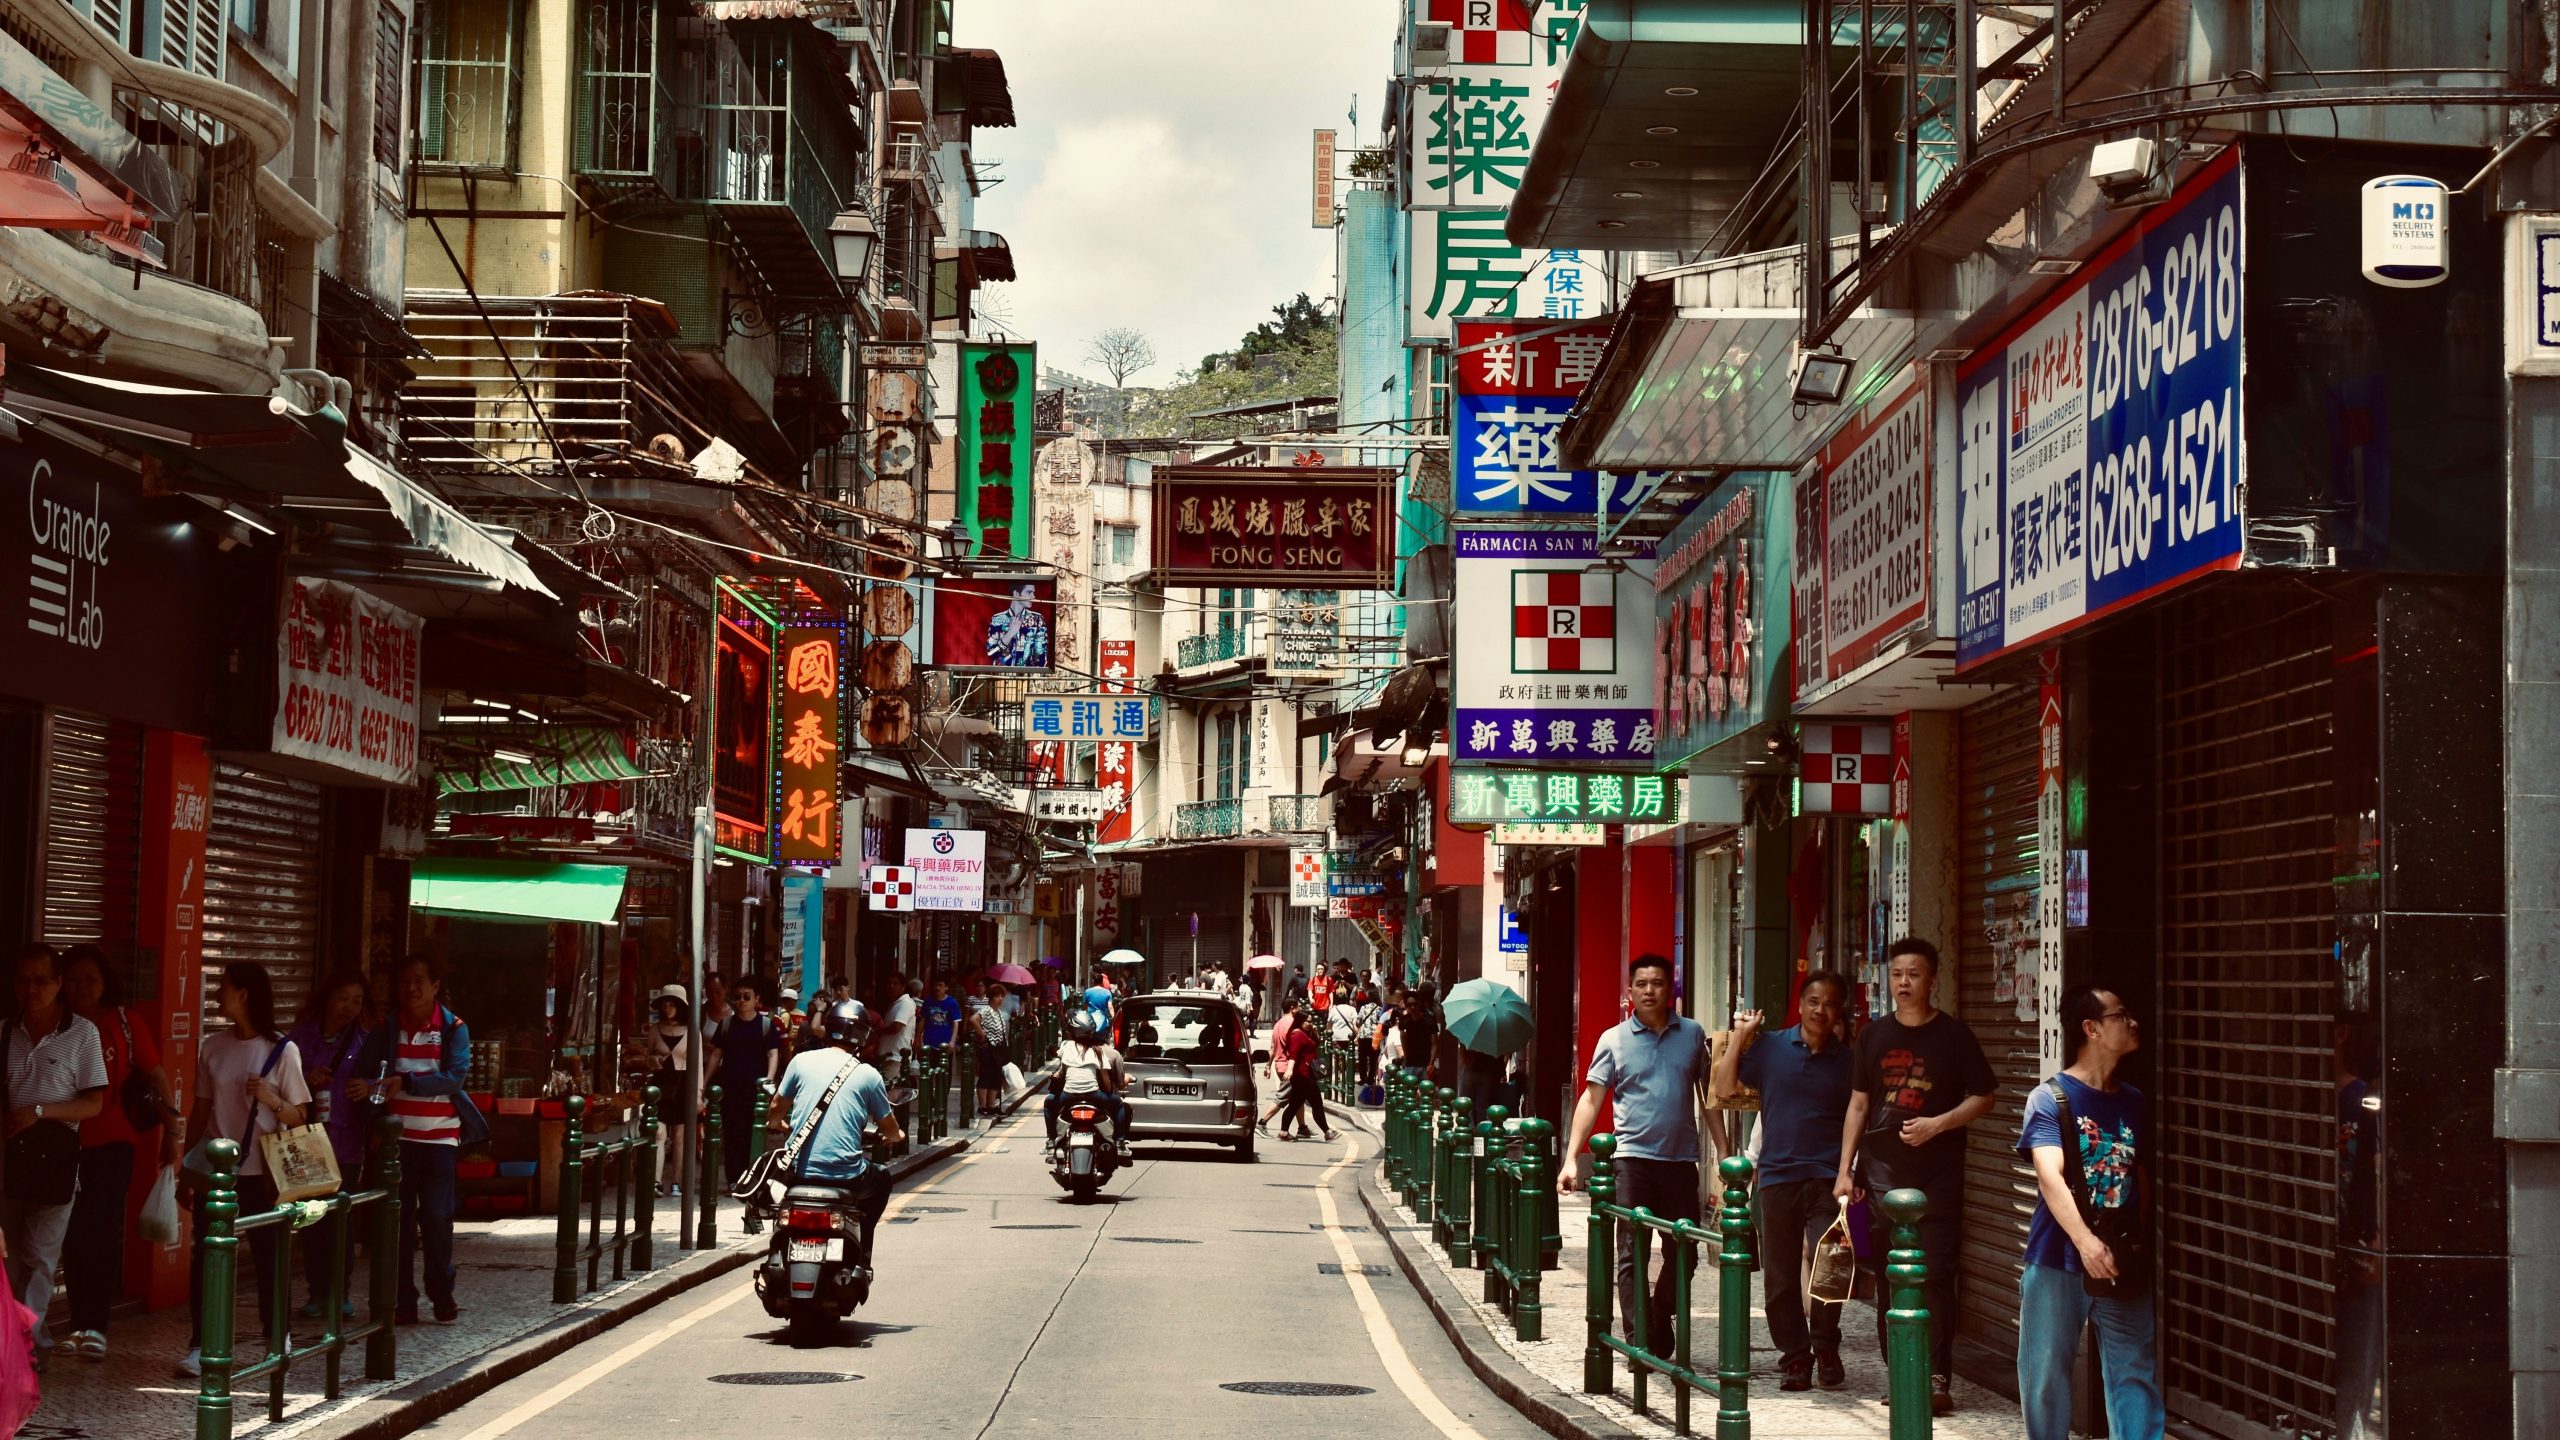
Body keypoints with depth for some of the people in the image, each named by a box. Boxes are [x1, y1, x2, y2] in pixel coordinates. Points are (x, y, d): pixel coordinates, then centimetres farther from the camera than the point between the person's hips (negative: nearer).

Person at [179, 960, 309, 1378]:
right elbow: (202, 1108, 12)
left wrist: (271, 1100, -21)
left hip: (261, 1172, -3)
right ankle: (199, 1346, 0)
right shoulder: (212, 1046, 6)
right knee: (204, 1255, -3)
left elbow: (298, 1116, -2)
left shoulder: (281, 1051, -5)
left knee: (267, 1255, 6)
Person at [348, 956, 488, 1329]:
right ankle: (403, 1300, 8)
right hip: (398, 1137, 2)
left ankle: (442, 1297, 8)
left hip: (440, 1137, -2)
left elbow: (454, 1077, -15)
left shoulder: (454, 1028, -1)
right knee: (399, 1218, 3)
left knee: (437, 1217, -4)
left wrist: (404, 1082, -23)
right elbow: (362, 1074, 4)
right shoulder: (388, 1028, 7)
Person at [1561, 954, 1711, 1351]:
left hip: (1681, 1158, 2)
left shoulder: (1693, 1034, 8)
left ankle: (1661, 1322, 27)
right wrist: (1571, 1159, -7)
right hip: (1633, 1158, -2)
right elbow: (1591, 1099, 1)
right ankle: (1639, 1342, -1)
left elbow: (1708, 1094, 15)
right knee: (1632, 1255, -3)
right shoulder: (1614, 1040, 2)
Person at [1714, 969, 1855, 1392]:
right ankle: (1794, 1356, 18)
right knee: (1780, 1276, 5)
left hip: (1827, 1179, -1)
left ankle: (1826, 1348, 3)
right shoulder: (1771, 1047, 6)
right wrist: (1740, 1037, 0)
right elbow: (1725, 1089, 6)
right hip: (1777, 1177, 2)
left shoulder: (1847, 1060, 6)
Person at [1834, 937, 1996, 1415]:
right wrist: (1845, 1170, 8)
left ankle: (1937, 1380, -5)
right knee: (1888, 1278, 5)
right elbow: (1858, 1104, 14)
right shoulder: (1874, 1034, 10)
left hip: (1936, 1177, -3)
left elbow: (1983, 1099, 2)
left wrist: (1938, 1124, -14)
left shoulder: (1954, 1035, 1)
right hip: (1881, 1174, 3)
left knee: (1936, 1277, -7)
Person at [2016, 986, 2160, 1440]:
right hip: (2058, 1262, -4)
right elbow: (2050, 1176, -19)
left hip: (2123, 1264, 4)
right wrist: (2085, 1242, -32)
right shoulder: (2049, 1098, -7)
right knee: (2047, 1376, 3)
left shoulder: (2133, 1103, 10)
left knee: (2137, 1373, 2)